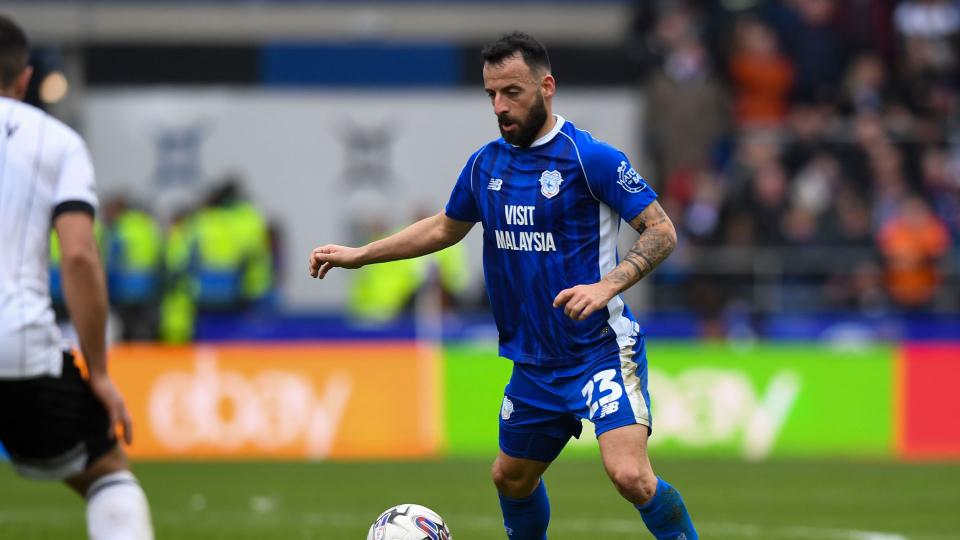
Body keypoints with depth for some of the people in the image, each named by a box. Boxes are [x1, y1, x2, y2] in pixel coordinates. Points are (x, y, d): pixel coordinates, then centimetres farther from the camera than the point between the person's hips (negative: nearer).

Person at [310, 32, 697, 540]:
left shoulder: (591, 157, -13)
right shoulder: (485, 164, 7)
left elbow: (661, 231, -13)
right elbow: (445, 228, 24)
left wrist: (605, 286, -27)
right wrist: (357, 255, 22)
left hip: (601, 348, -7)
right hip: (534, 360, 7)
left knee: (630, 475, -24)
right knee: (511, 477, 18)